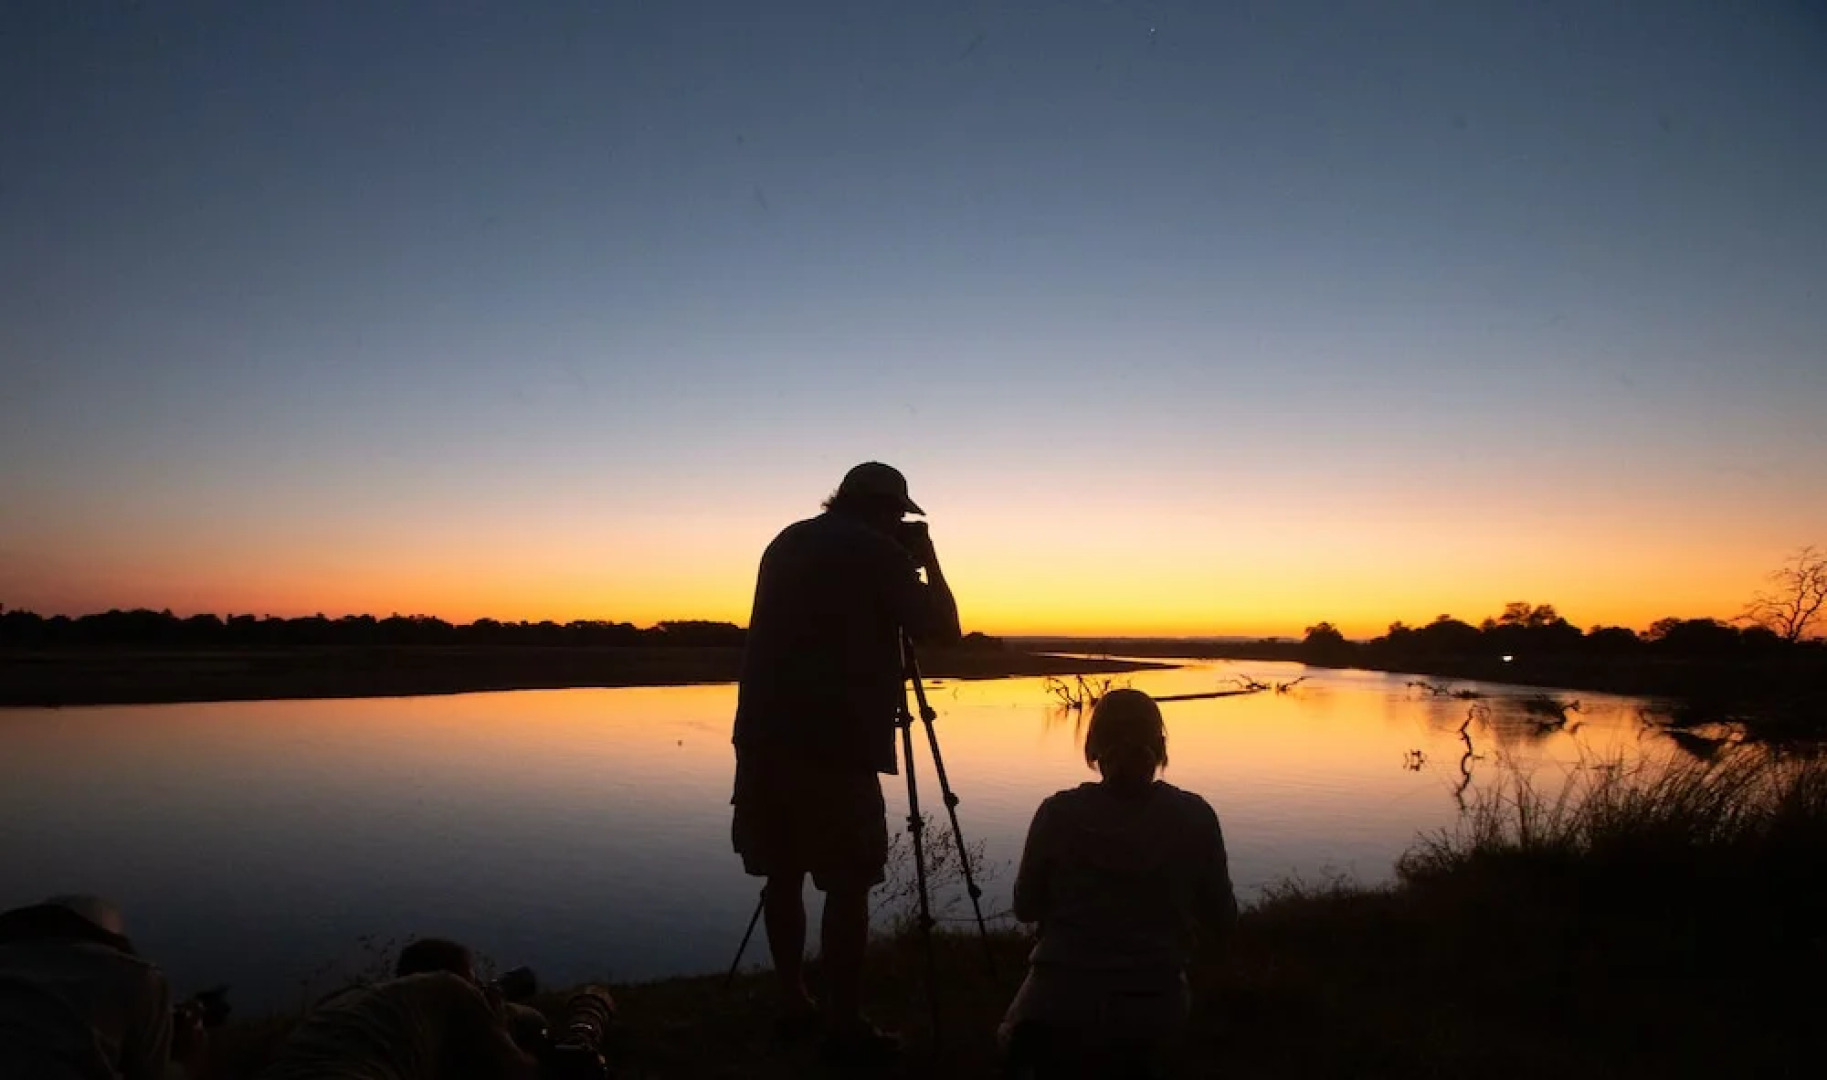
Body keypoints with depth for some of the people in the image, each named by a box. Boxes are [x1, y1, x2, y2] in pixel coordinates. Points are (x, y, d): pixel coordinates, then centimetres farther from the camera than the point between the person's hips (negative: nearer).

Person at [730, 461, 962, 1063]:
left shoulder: (786, 543, 17)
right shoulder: (879, 553, -4)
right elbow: (941, 629, -3)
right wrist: (928, 560, 11)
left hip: (764, 733, 7)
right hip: (833, 742, -7)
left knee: (783, 872, 14)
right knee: (847, 881, -1)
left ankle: (793, 1004, 22)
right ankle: (844, 1025, 2)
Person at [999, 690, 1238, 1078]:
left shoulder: (1059, 813, -11)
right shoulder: (1195, 818, -9)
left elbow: (1026, 908, 3)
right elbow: (1222, 923, 2)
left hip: (1061, 1006, -2)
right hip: (1152, 1015, 3)